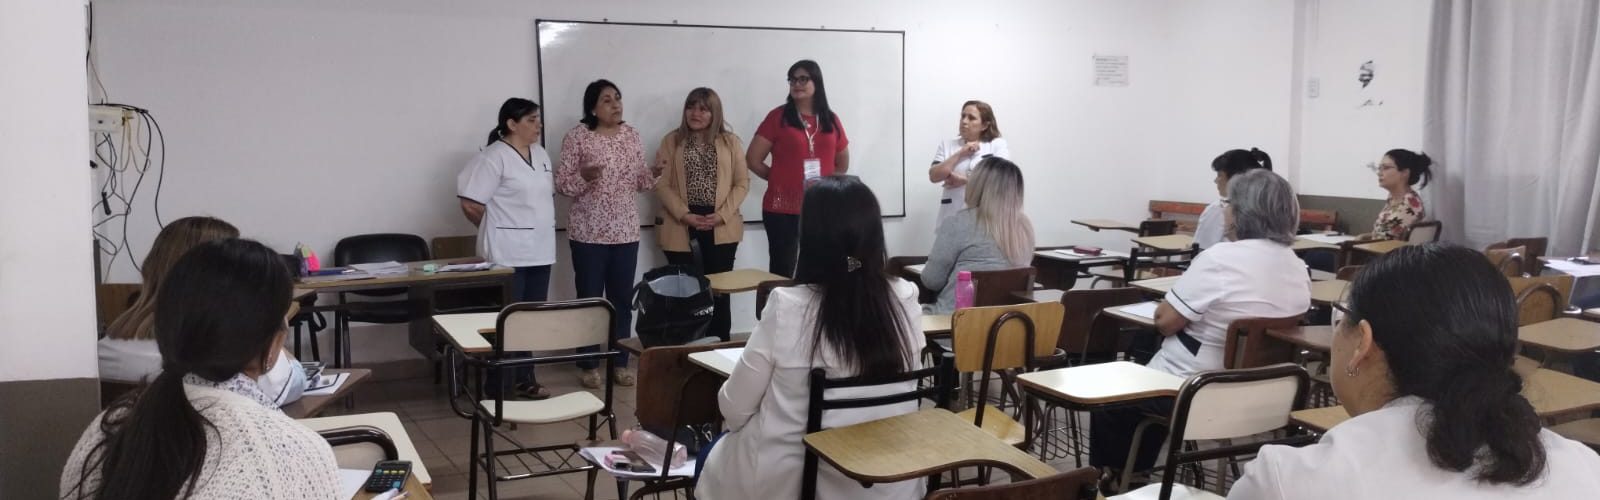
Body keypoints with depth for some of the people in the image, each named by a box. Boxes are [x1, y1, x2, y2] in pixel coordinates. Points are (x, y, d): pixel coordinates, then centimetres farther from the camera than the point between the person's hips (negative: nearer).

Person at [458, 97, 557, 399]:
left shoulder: (540, 154, 12)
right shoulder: (494, 157, -13)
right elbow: (471, 204, -14)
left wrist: (541, 228, 10)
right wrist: (498, 229, 0)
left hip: (539, 251, 8)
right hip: (508, 254, -8)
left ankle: (525, 380, 22)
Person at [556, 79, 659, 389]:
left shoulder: (631, 135, 7)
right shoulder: (577, 136, -6)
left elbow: (638, 183, 12)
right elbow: (561, 184, -6)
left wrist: (654, 174, -9)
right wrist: (584, 177, -25)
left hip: (626, 231, 4)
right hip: (589, 233, -4)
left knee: (623, 298, 8)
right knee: (589, 298, 3)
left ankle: (620, 363, 19)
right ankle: (589, 365, 14)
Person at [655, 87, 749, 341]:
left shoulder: (731, 142, 6)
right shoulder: (672, 141, 5)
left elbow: (742, 182, 3)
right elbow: (661, 184, -1)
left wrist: (722, 215, -10)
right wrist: (684, 215, -13)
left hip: (721, 228, 0)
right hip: (682, 228, 0)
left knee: (718, 291, 3)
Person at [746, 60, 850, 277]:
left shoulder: (831, 119, 10)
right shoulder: (778, 117, -1)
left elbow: (843, 162, 20)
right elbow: (752, 159, 0)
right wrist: (780, 178, 3)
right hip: (782, 209, -3)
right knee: (782, 272, -1)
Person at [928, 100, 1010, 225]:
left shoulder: (998, 145, 5)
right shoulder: (947, 146, 12)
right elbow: (934, 176, 0)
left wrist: (964, 179, -12)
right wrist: (960, 153, -7)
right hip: (952, 216, 2)